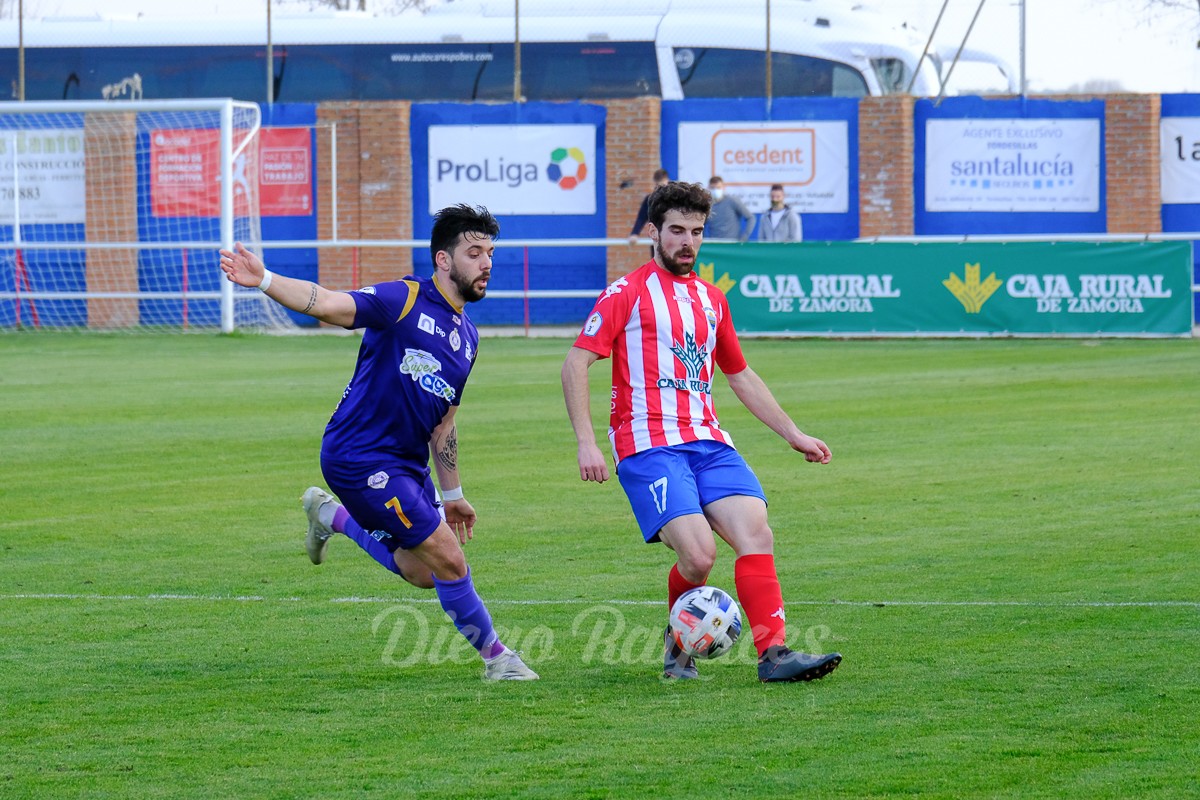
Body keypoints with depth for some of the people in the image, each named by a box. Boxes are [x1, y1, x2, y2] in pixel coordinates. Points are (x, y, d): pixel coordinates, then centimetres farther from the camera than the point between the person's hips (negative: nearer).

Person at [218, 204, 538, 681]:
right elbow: (329, 305, -23)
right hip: (362, 457, -9)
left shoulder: (466, 337, 13)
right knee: (449, 561, -9)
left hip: (408, 463, 9)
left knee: (422, 573, 16)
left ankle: (331, 515, 34)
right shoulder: (404, 300, -11)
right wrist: (264, 281, -39)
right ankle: (496, 657, 8)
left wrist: (452, 493, 23)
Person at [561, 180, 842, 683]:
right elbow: (575, 364, -3)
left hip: (707, 441, 6)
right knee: (698, 555, -21)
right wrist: (586, 443, -13)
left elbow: (740, 376, 31)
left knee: (756, 533, -17)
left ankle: (773, 653, -19)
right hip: (648, 446, -6)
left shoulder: (711, 299, 20)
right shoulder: (628, 293, 1)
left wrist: (792, 434, 28)